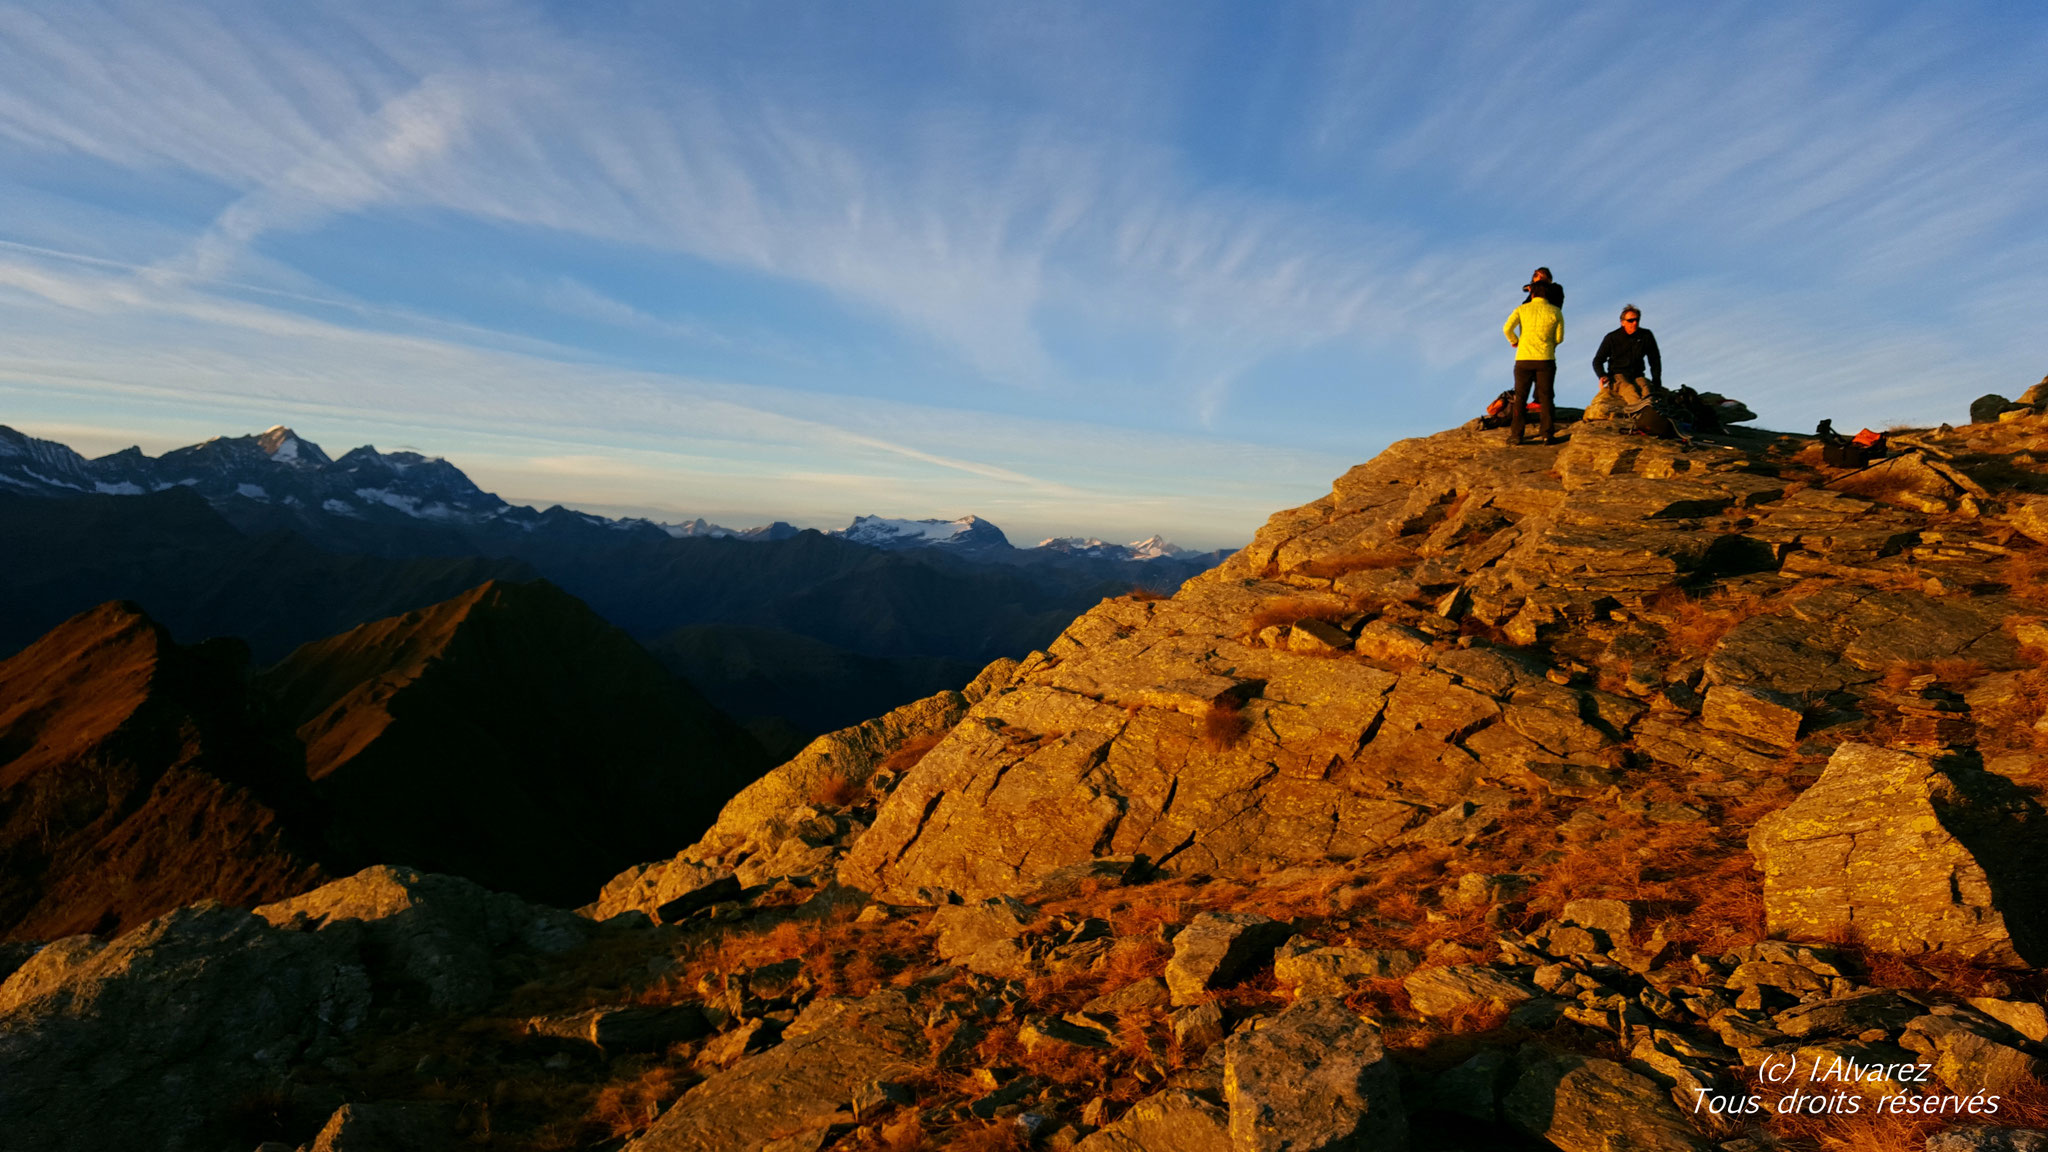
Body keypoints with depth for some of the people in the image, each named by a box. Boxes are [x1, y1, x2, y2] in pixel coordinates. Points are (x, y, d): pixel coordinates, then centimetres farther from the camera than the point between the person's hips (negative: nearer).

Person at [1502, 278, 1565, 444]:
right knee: (1545, 397, 6)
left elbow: (1507, 328, -12)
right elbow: (1559, 338, 7)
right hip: (1546, 359, 0)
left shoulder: (1522, 309, 3)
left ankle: (1515, 435, 2)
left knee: (1520, 398, 6)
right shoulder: (1556, 312, 4)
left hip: (1523, 358, 0)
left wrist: (1514, 341, 7)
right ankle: (1546, 434, 2)